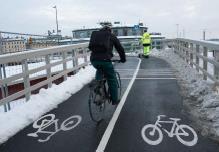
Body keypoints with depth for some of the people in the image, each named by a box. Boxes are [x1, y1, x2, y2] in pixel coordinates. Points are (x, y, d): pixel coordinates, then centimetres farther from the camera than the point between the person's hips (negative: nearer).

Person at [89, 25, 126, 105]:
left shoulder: (94, 34, 24)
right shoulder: (112, 36, 16)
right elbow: (120, 48, 18)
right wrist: (123, 59, 32)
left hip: (93, 59, 4)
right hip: (105, 60, -4)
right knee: (112, 80, 14)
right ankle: (114, 100, 23)